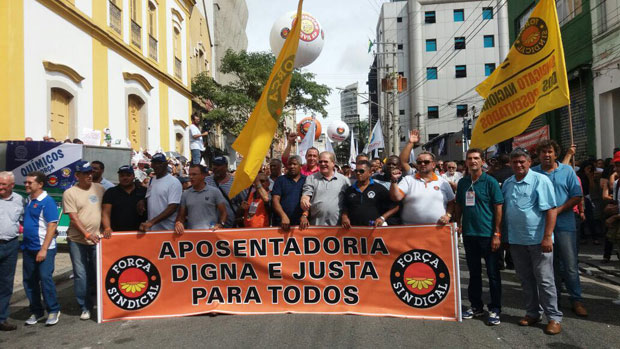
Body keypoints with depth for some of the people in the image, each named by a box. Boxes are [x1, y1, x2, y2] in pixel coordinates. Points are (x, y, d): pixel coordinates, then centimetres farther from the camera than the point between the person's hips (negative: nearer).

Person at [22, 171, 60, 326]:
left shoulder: (47, 201, -10)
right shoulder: (27, 200, 12)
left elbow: (52, 226, -15)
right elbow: (24, 222, 21)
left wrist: (44, 249, -19)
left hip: (44, 248, -7)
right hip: (28, 248, 7)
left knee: (45, 278, -7)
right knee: (29, 280, 10)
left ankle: (53, 310, 7)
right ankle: (36, 312, 23)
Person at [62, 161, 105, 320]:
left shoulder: (99, 188, 5)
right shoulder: (70, 193, -4)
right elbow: (74, 218, -10)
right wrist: (87, 234, -19)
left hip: (97, 238, 2)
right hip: (77, 240, -2)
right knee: (80, 275, 5)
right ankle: (85, 307, 17)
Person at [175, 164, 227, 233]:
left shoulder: (215, 192, 6)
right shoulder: (185, 194, 14)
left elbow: (223, 212, 6)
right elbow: (181, 215, 15)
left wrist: (220, 225, -11)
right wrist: (178, 223, -6)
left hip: (211, 231, -3)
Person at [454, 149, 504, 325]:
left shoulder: (490, 182, -7)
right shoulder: (462, 182, 8)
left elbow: (498, 208, -9)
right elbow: (458, 205, 15)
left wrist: (497, 234, -13)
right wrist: (458, 224, 6)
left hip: (488, 234, -5)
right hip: (469, 234, 5)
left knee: (493, 273, 4)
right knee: (474, 272, 14)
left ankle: (495, 310, 16)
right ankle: (476, 306, 27)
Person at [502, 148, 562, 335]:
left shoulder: (540, 180, -7)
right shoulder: (507, 183, 10)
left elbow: (551, 210, -11)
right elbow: (503, 211, 15)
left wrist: (547, 237, -17)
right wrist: (503, 235, 11)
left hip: (538, 240, -5)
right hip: (516, 240, 5)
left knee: (544, 279, 1)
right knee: (525, 279, 14)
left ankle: (554, 317, 13)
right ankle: (532, 313, 27)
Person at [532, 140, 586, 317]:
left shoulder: (567, 171, 2)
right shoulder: (533, 173, 5)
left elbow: (577, 196, -1)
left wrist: (559, 210, -13)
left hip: (564, 223, -1)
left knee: (570, 264, -2)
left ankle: (577, 299, 10)